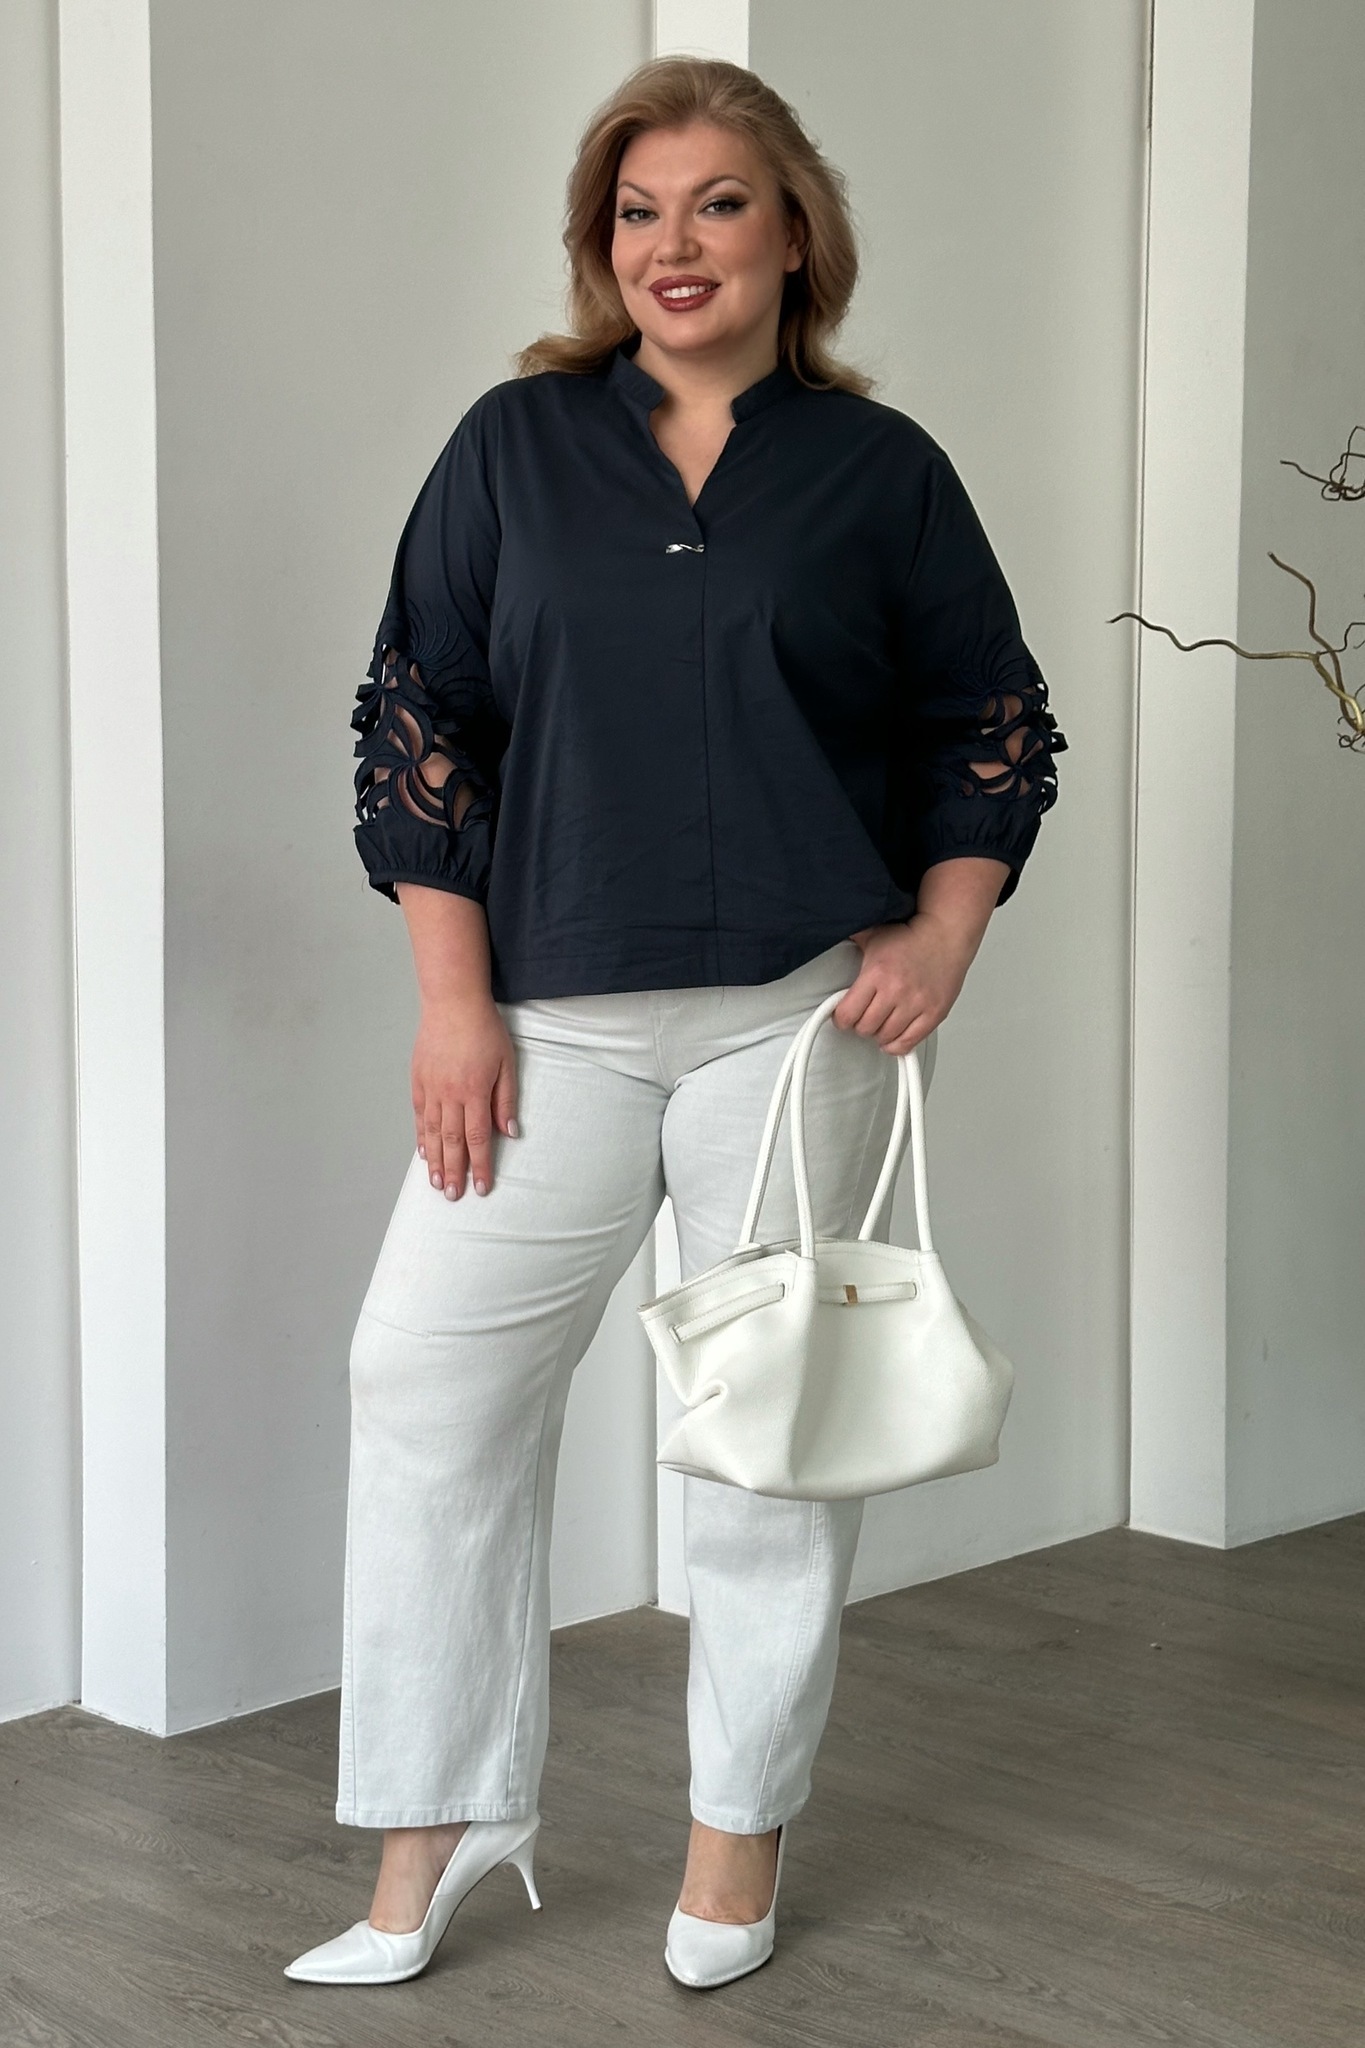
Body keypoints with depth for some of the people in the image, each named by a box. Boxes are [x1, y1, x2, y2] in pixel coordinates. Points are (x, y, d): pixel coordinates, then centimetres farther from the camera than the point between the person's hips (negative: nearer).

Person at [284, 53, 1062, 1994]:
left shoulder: (881, 470, 5)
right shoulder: (516, 446, 6)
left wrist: (942, 936, -5)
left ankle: (742, 1831, 22)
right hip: (552, 1014, 1)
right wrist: (455, 998, -3)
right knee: (430, 1376, -1)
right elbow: (418, 719, 4)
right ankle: (437, 1832, 13)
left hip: (797, 1017, -1)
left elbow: (993, 729, 10)